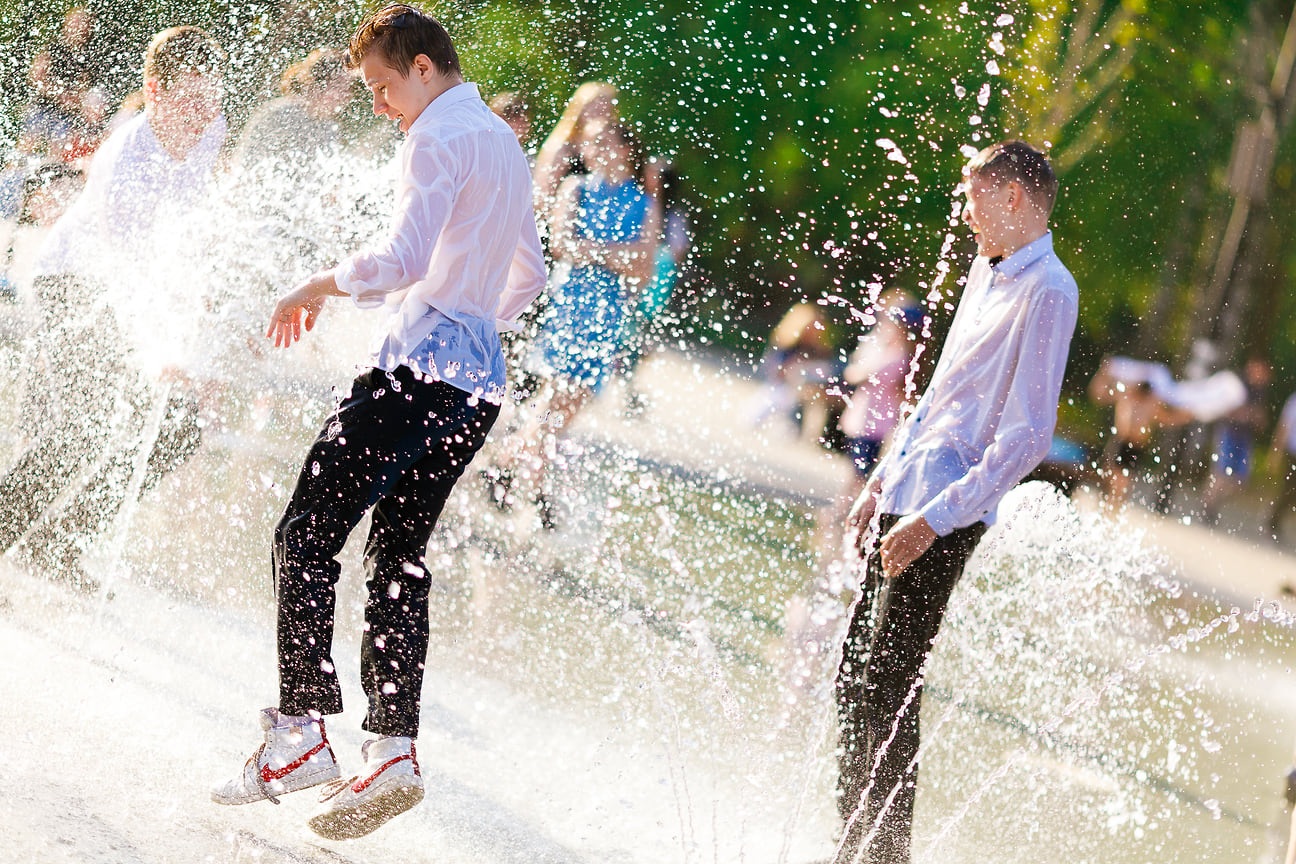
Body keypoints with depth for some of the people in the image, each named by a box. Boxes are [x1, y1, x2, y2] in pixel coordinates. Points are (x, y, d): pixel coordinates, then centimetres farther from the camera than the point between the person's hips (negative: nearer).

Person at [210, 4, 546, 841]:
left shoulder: (440, 138, -10)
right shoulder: (504, 143, 20)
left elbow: (404, 260, -22)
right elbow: (528, 276, 30)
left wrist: (322, 284, -8)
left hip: (419, 368, -9)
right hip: (480, 380, 9)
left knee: (307, 536, -7)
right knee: (400, 558, 9)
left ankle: (299, 733, -12)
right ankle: (393, 748, 2)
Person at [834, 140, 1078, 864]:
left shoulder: (1047, 292, -15)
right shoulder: (988, 271, 15)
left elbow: (1028, 438, -20)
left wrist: (933, 520, -22)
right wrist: (883, 480, 22)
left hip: (947, 516, -9)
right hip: (906, 502, 9)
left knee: (889, 691, -9)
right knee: (855, 680, 12)